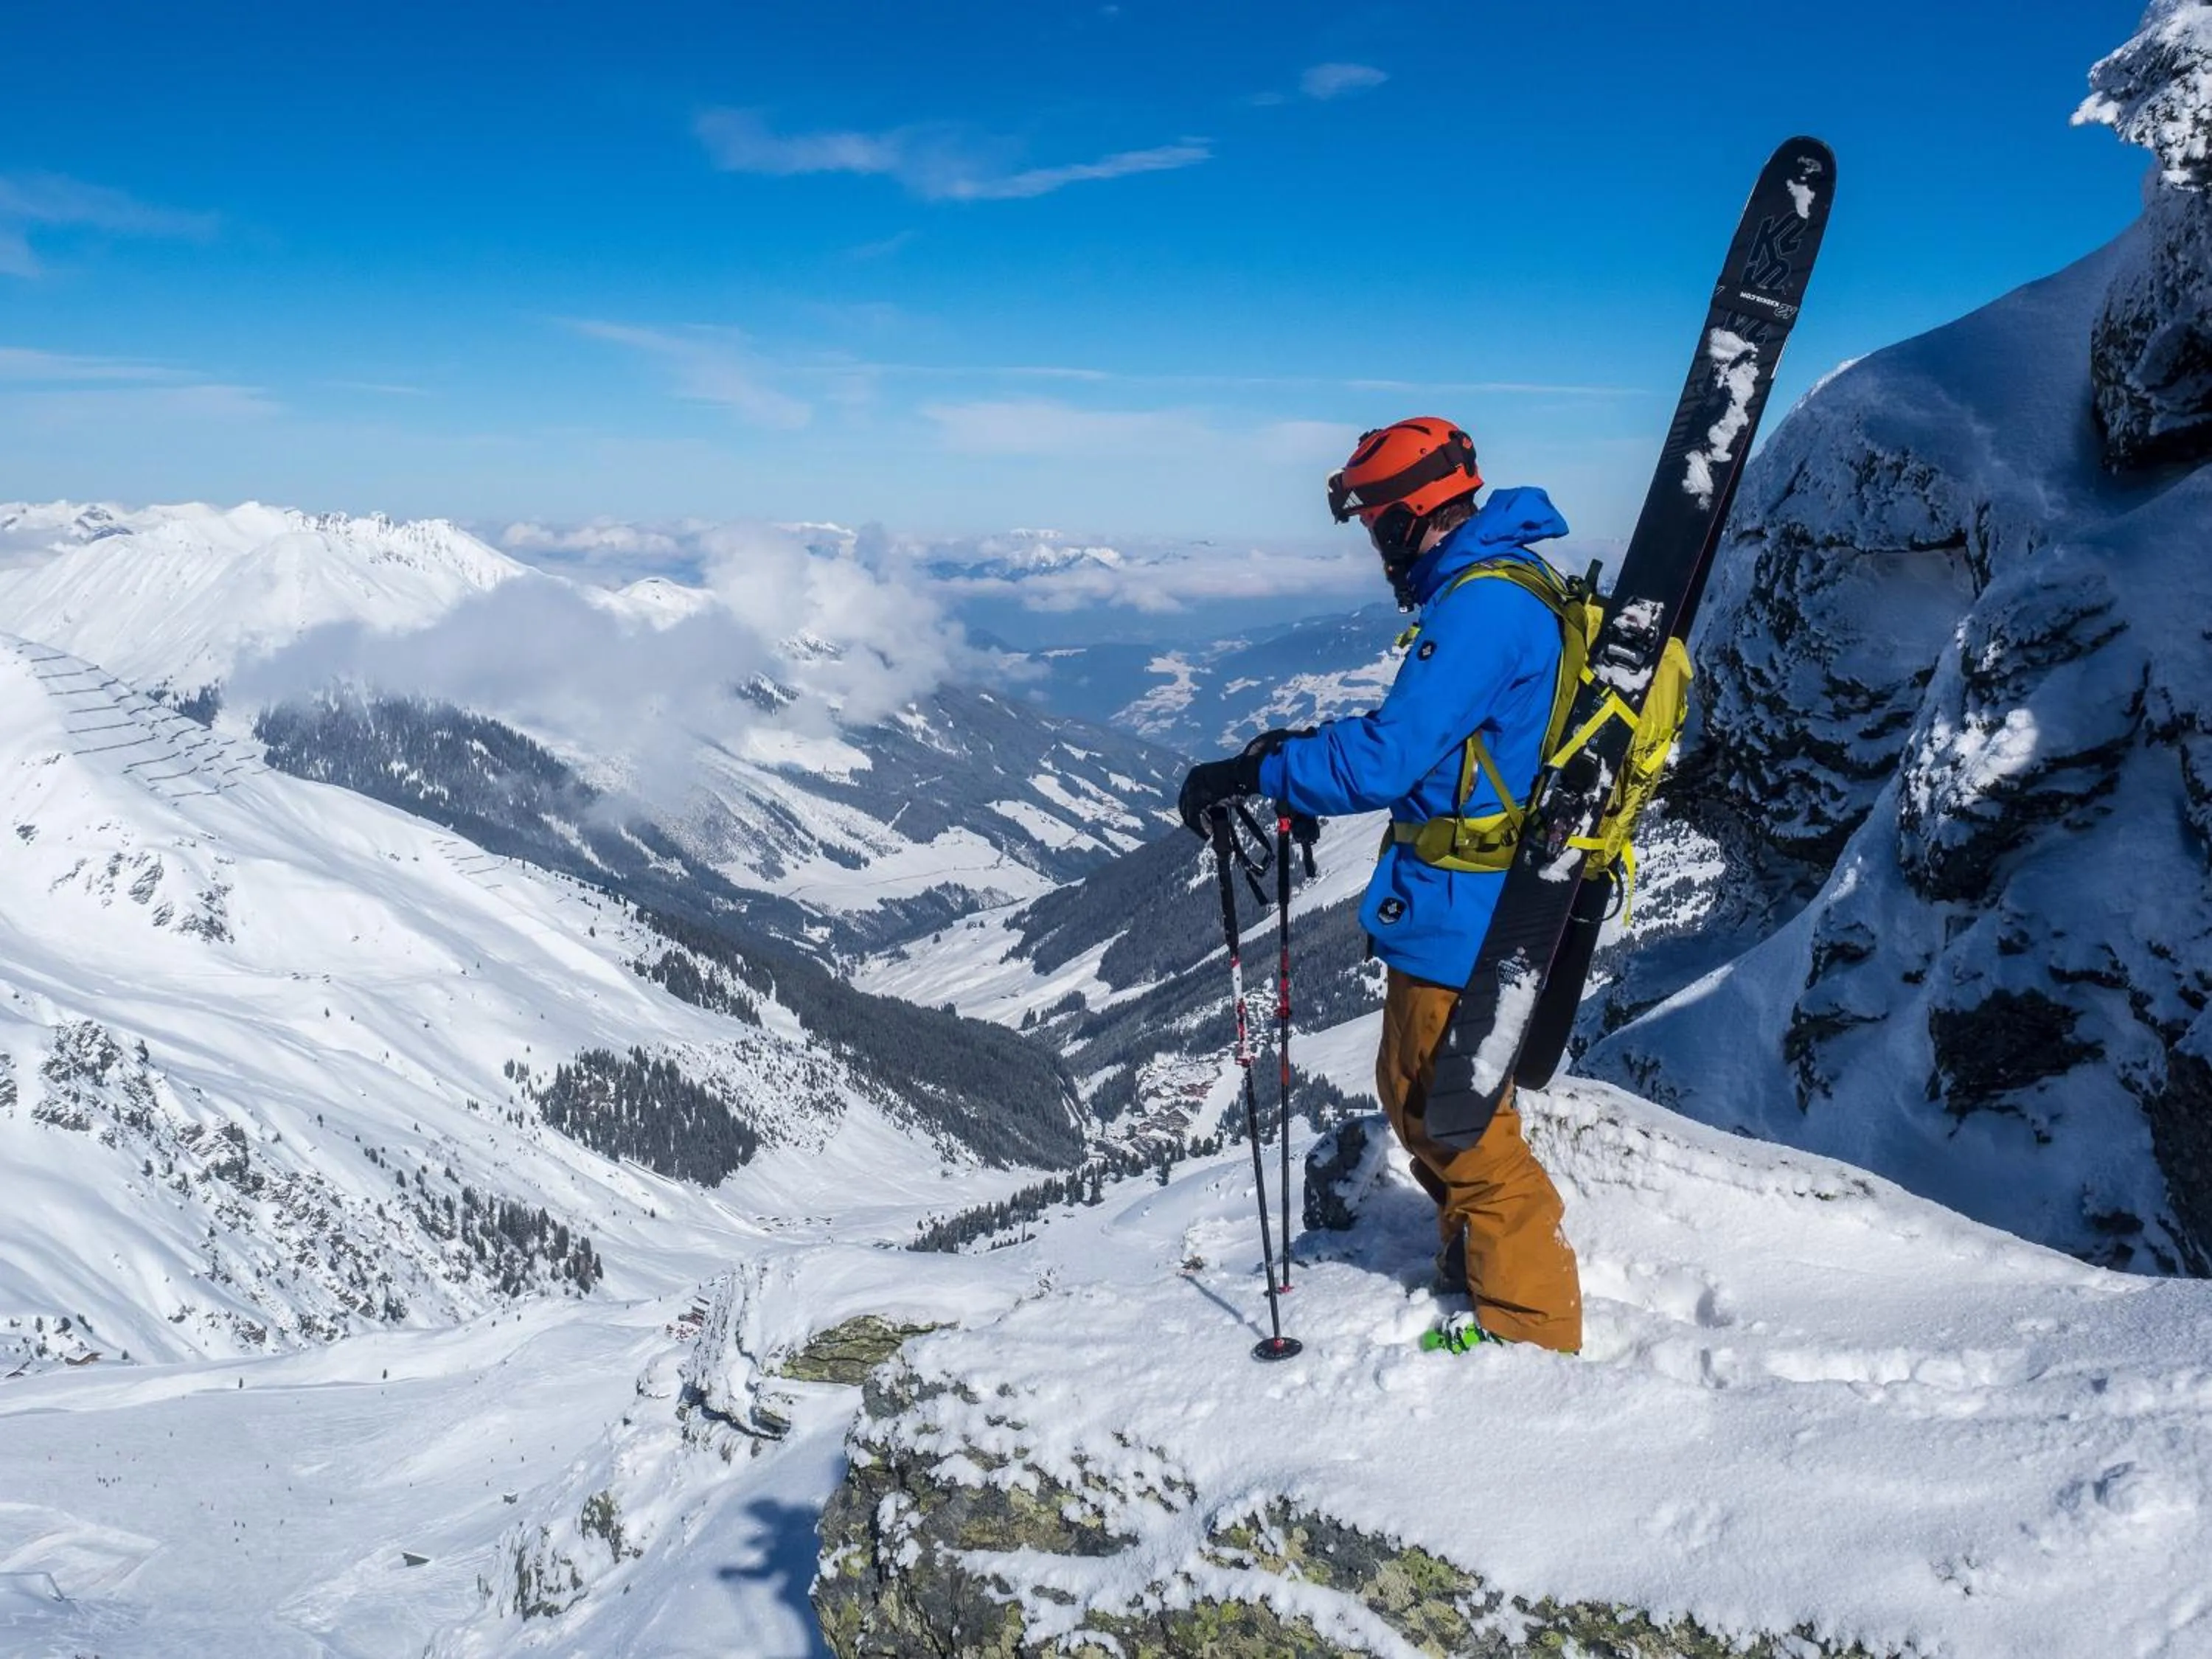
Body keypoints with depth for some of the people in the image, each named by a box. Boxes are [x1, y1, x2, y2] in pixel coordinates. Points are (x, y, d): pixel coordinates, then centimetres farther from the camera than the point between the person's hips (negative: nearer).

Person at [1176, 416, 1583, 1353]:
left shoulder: (1481, 604, -21)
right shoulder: (1507, 588, 12)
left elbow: (1389, 757, -27)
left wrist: (1253, 773, -18)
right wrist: (1298, 757, 14)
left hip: (1462, 917, -10)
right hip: (1471, 911, 10)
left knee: (1458, 1122, 2)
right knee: (1416, 1099, 22)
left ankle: (1530, 1331, 15)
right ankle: (1475, 1274, 39)